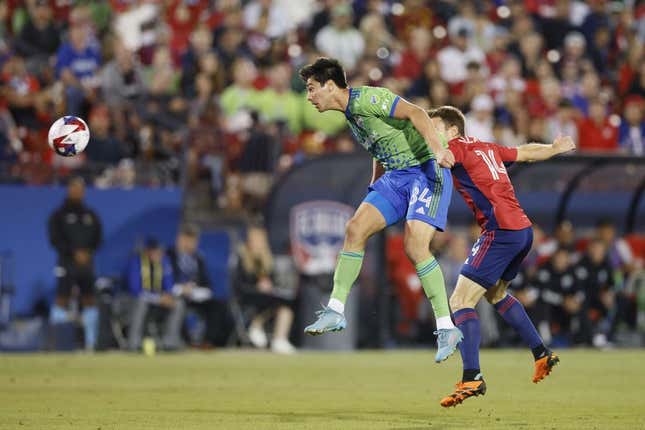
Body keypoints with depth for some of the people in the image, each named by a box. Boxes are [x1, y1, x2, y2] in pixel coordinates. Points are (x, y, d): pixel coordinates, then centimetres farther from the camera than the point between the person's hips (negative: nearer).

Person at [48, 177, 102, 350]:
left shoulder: (90, 215, 13)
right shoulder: (59, 215, 1)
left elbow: (97, 237, 12)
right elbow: (55, 239, -7)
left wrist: (88, 251, -6)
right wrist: (75, 253, -15)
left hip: (86, 262, 4)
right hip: (67, 262, -4)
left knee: (90, 300, 2)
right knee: (62, 298, -9)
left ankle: (91, 343, 7)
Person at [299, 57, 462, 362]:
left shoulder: (368, 99, -16)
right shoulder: (350, 114, 14)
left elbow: (415, 113, -27)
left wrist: (437, 148, -39)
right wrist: (374, 188, 28)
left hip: (426, 169, -9)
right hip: (396, 175, 9)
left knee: (414, 245, -20)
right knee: (356, 229, -2)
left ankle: (447, 329, -13)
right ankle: (335, 311, 4)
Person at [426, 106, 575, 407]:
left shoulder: (458, 147, -3)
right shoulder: (488, 148, 19)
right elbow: (527, 152, 34)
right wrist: (556, 148, 51)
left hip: (500, 232, -9)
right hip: (523, 230, 9)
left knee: (460, 302, -12)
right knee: (495, 294, 31)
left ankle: (472, 378, -25)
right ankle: (542, 354, 34)